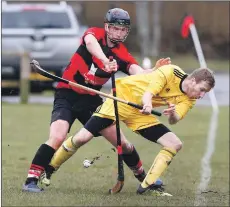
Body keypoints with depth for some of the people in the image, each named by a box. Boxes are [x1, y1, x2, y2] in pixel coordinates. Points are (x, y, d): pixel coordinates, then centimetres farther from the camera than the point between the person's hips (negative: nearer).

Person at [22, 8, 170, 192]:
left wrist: (156, 70, -39)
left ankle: (143, 178, 25)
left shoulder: (122, 54, -2)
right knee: (57, 137, -26)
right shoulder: (95, 34, -11)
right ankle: (31, 180, -19)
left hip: (90, 100, 5)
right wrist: (105, 61, -55)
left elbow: (139, 73, -17)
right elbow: (90, 42, -36)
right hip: (67, 95, -5)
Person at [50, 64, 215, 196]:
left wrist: (173, 114, -43)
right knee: (82, 138, -15)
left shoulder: (188, 99, -5)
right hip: (121, 99, -6)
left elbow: (174, 120, -19)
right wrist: (147, 105, -50)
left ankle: (147, 185, -6)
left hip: (140, 114, 6)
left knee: (175, 144, -8)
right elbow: (147, 95, -27)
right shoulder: (170, 72, -21)